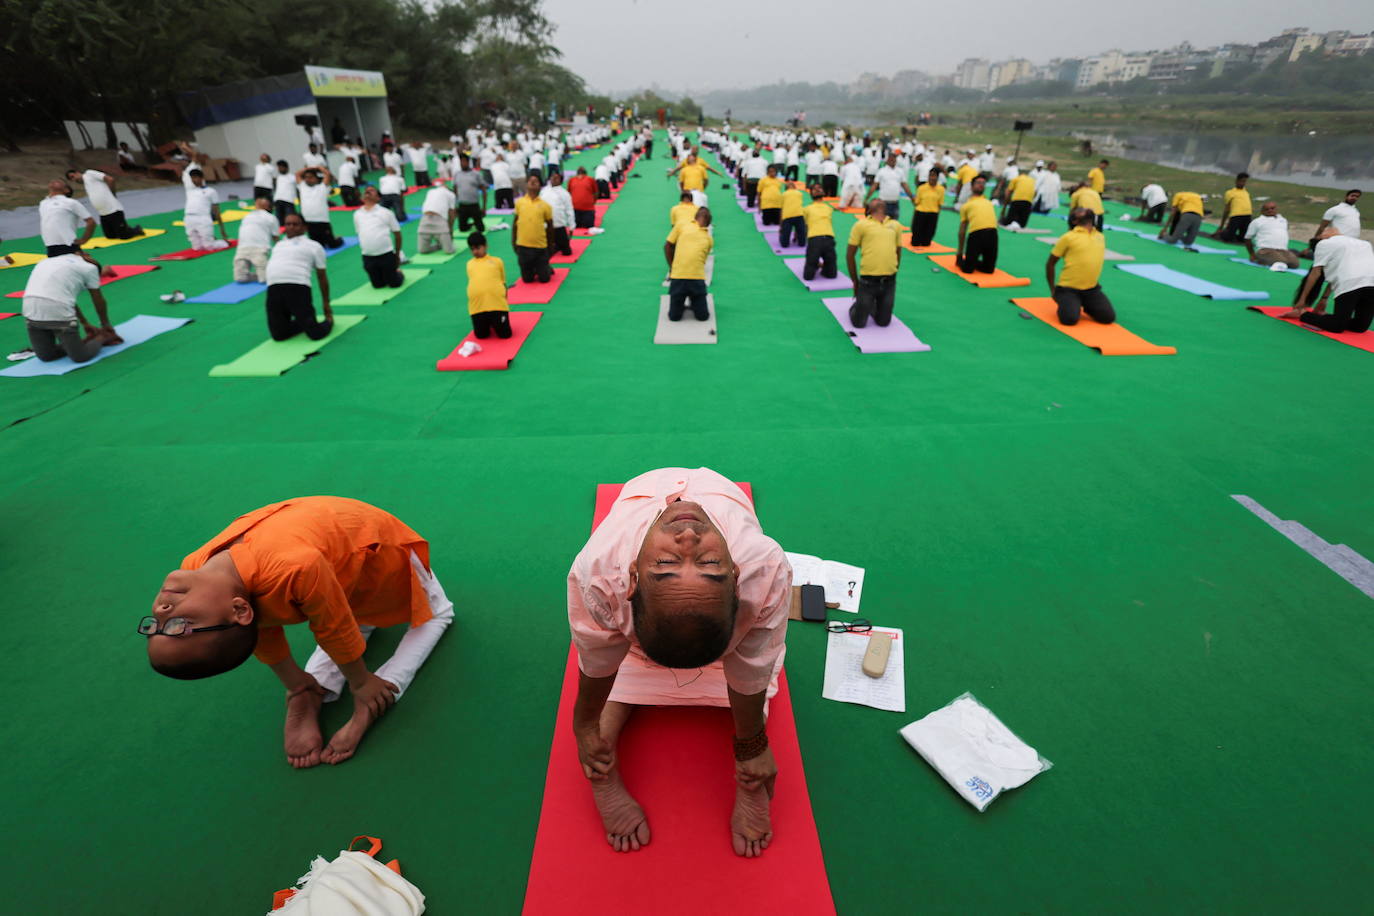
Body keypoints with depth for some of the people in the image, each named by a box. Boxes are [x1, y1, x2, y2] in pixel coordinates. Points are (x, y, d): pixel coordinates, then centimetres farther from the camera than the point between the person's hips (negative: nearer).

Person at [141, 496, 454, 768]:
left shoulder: (296, 568, -52)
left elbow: (337, 630, -31)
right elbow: (265, 639, -10)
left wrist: (362, 683, -12)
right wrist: (299, 688, 5)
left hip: (374, 542, -3)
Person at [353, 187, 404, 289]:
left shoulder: (386, 212, 0)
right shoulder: (357, 214, 9)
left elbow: (397, 234, 3)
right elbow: (359, 234, 18)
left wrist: (397, 254, 4)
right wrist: (365, 252, 17)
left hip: (386, 254, -3)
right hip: (368, 257, 3)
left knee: (395, 283, 0)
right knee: (378, 285, 5)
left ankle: (398, 272, 31)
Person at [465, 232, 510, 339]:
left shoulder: (497, 261, 11)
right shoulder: (469, 264, 18)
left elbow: (503, 283, 15)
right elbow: (473, 283, 23)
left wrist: (505, 301, 14)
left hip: (498, 303, -2)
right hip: (477, 305, 2)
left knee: (505, 334, -1)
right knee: (481, 335, 3)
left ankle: (494, 322, 30)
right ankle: (488, 323, 35)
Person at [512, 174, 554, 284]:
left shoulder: (545, 204, -2)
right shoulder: (519, 202, 3)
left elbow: (550, 226, 5)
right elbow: (515, 223, 10)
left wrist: (550, 244, 7)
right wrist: (513, 241, 7)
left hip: (540, 246, -1)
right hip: (523, 246, 1)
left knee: (544, 279, 3)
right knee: (527, 279, 8)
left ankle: (548, 269, 35)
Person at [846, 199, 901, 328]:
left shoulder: (895, 225, 12)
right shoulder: (861, 224, 1)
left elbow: (898, 253, 19)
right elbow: (850, 255, 2)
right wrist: (855, 281, 4)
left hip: (889, 280, 3)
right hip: (868, 279, -3)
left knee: (883, 322, 6)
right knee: (859, 322, 0)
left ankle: (873, 306, 39)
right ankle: (857, 306, 34)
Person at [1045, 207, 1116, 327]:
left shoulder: (1100, 237, 9)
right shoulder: (1069, 237, -8)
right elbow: (1050, 263, -2)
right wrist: (1053, 290, -1)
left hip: (1091, 288, 5)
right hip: (1068, 288, -5)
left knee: (1109, 317, -8)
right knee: (1070, 318, -26)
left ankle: (1085, 305, 21)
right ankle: (1064, 302, 9)